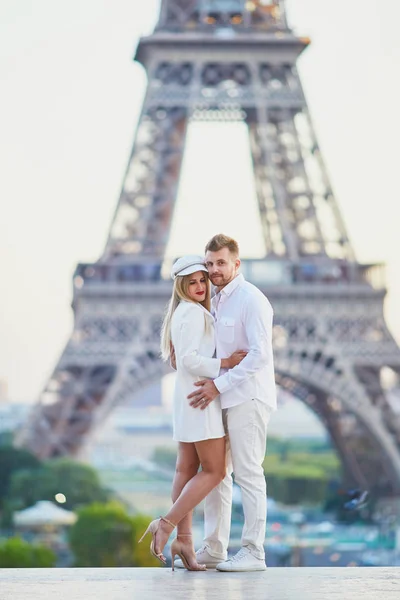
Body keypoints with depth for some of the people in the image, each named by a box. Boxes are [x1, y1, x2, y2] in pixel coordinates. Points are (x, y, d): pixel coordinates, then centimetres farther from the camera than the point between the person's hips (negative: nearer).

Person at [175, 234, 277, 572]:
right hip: (226, 399, 9)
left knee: (248, 473, -5)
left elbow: (259, 354, -21)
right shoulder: (218, 301, 15)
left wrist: (218, 385, -21)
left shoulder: (251, 300, -13)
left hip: (248, 398, -9)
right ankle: (213, 550, 14)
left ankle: (253, 553, 0)